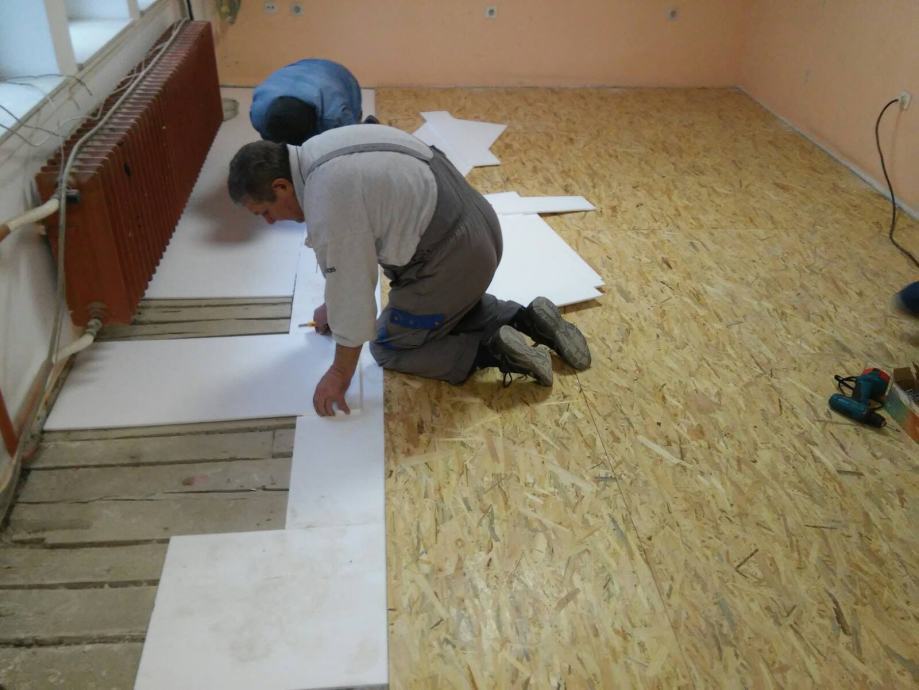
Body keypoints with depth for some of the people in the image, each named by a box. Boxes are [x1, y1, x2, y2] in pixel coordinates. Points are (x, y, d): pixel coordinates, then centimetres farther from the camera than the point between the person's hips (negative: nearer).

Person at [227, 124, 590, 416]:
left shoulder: (327, 198, -22)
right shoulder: (316, 154, 7)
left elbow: (350, 286, -16)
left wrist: (340, 373, -4)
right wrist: (331, 306, 32)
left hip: (452, 257, -9)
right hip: (476, 223, 9)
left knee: (389, 348, 11)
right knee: (450, 307, 34)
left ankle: (491, 351, -2)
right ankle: (526, 319, 17)